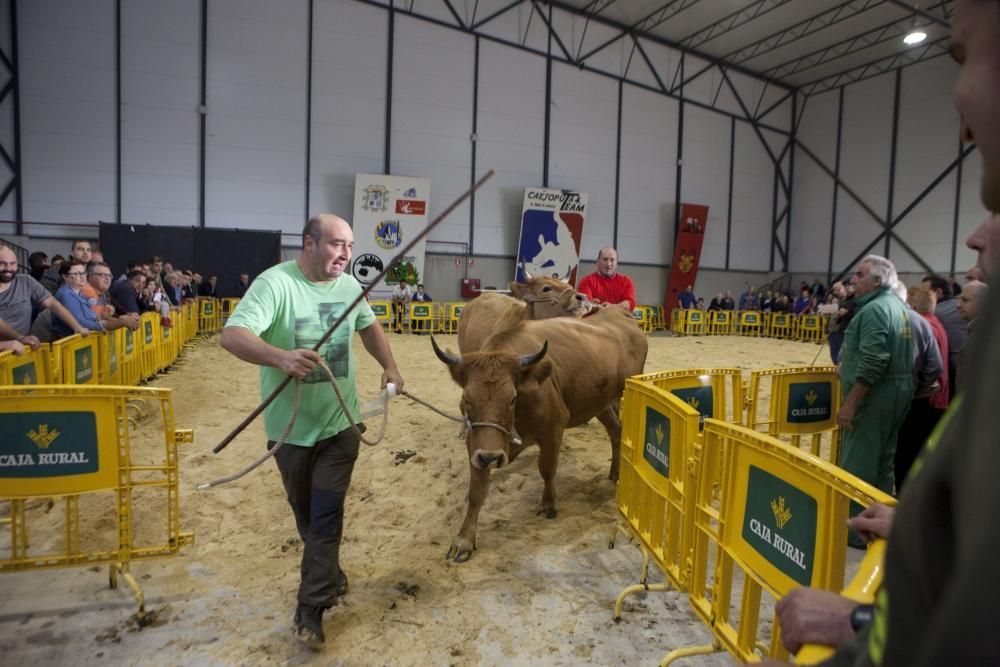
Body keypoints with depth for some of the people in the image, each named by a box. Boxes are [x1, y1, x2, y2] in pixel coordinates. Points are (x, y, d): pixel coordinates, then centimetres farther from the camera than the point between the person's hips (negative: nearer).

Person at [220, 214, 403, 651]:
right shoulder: (275, 283, -19)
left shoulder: (350, 286, 0)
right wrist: (281, 357, -47)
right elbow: (232, 336, -30)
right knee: (307, 514, 16)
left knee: (327, 514, 1)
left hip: (340, 423, 3)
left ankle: (310, 609, 14)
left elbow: (369, 326, 20)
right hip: (291, 426, -2)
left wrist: (390, 367, 10)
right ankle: (330, 578, 41)